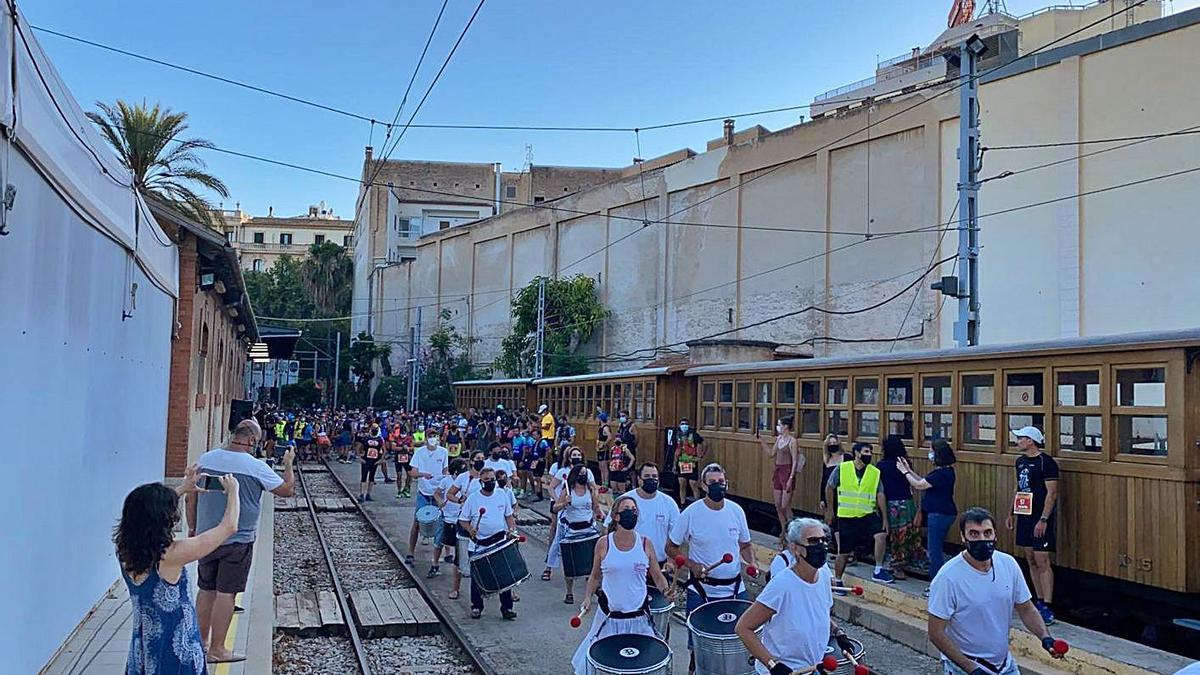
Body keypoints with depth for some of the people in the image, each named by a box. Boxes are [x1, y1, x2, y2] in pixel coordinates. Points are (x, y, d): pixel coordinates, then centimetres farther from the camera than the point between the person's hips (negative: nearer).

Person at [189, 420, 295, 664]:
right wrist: (288, 463, 9)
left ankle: (202, 640, 29)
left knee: (206, 589, 17)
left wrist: (193, 528, 16)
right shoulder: (255, 467, -16)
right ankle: (216, 649, 9)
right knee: (225, 593, 3)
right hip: (238, 541, -5)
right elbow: (287, 489, -7)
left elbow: (191, 497, 5)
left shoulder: (205, 459, -2)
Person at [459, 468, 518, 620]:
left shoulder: (502, 494, 3)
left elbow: (508, 515, 13)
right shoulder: (473, 498, -5)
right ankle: (476, 607, 24)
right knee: (477, 577, 8)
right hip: (479, 545, -1)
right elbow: (463, 520, 0)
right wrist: (470, 530, -18)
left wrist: (512, 529, -3)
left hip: (500, 542, 1)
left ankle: (506, 607, 11)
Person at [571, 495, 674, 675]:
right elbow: (595, 576, 6)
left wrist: (666, 590, -16)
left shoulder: (645, 544, -4)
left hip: (639, 617, 1)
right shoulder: (603, 544, -6)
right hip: (609, 617, -1)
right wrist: (587, 597, -9)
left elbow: (657, 576, 3)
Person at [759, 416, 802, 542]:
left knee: (785, 506, -8)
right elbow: (771, 454, 19)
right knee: (778, 506, 10)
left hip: (787, 472, -8)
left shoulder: (792, 441, -12)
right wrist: (763, 443, 11)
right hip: (777, 471, 8)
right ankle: (783, 531, 20)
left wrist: (791, 478, -20)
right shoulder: (779, 438, 11)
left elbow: (795, 461, -15)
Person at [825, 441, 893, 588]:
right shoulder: (842, 468, -7)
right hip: (846, 517, -2)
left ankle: (878, 571, -10)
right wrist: (829, 509, 8)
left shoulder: (875, 472, 0)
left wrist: (885, 518, -1)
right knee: (844, 552, 3)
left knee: (881, 534, -24)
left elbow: (880, 495, 3)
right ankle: (837, 581, 24)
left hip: (867, 515, 2)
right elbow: (829, 488, 5)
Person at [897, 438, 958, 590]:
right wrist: (909, 470, 14)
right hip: (944, 513, 10)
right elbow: (924, 482, 14)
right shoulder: (946, 471, 10)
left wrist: (905, 472, -2)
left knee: (934, 549, -4)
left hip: (939, 515, -10)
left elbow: (919, 485, -16)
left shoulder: (942, 473, -21)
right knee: (935, 549, 16)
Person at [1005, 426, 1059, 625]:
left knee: (1042, 562, -9)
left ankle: (1047, 607, -7)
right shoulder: (1021, 461, 12)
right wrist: (1012, 513, 18)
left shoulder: (1046, 462, -13)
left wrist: (1043, 519, -20)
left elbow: (1052, 494, -16)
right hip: (1024, 517, 8)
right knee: (1031, 560, 11)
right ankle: (1039, 601, 19)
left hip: (1040, 518, -8)